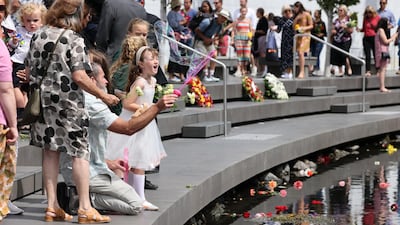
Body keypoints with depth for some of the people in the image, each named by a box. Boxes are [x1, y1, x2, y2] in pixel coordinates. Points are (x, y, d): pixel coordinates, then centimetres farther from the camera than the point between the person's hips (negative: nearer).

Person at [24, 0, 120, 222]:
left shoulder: (39, 36, 5)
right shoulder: (74, 40, -12)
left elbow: (28, 72, 8)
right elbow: (79, 77, -18)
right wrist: (103, 95, -8)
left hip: (44, 102, 6)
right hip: (68, 104, -5)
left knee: (50, 151, 11)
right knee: (80, 152, 2)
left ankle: (53, 206, 14)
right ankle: (85, 208, 3)